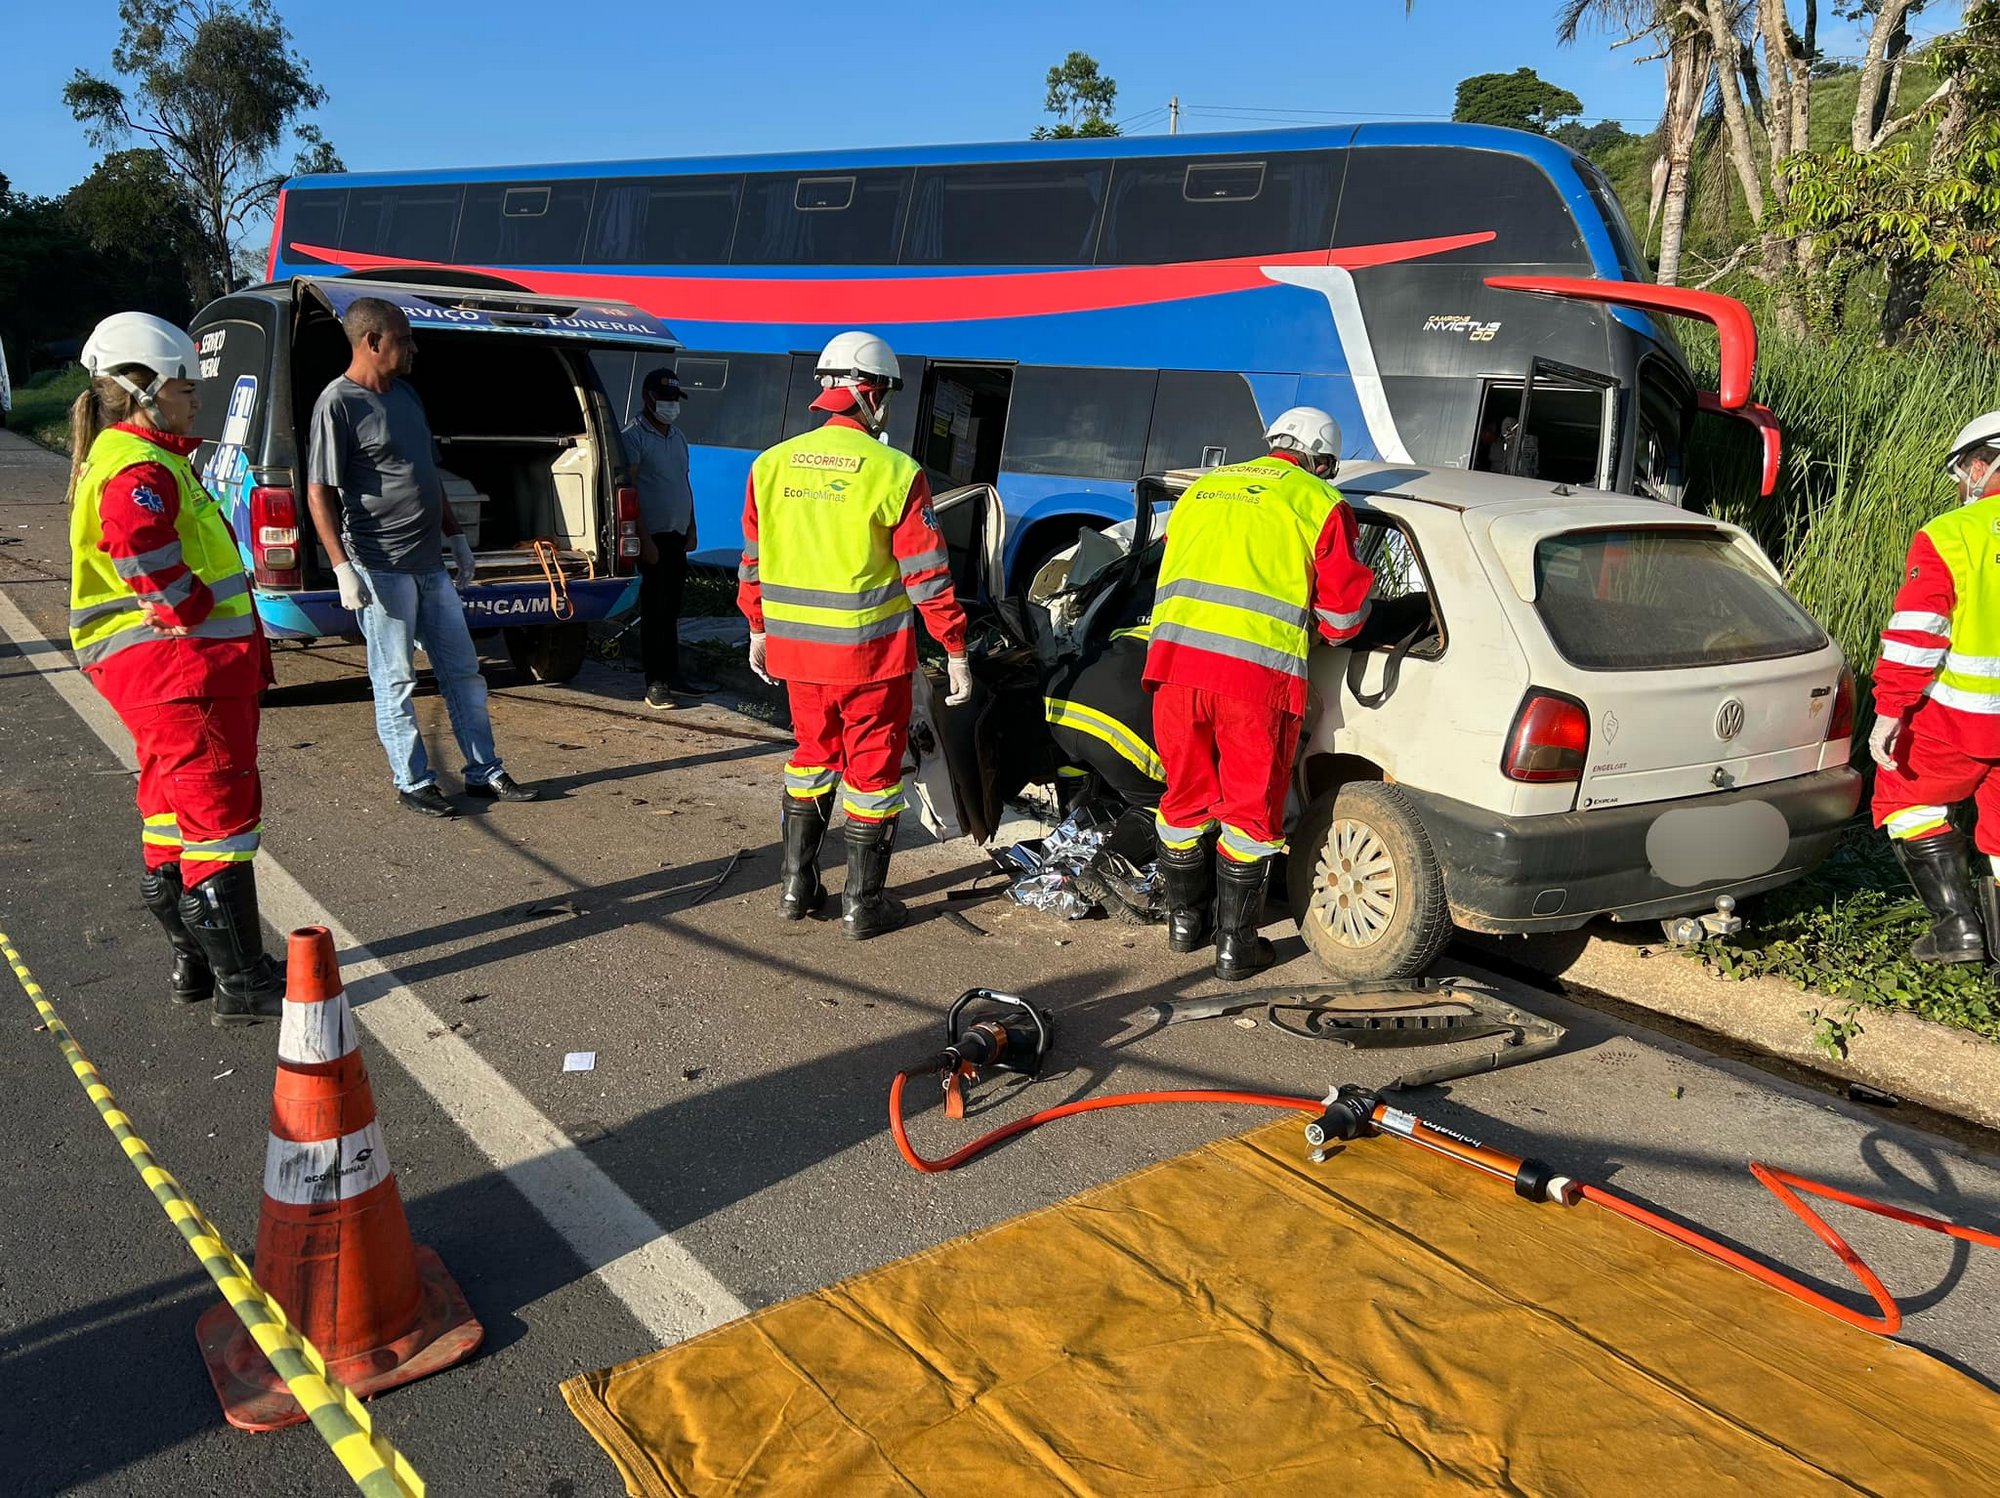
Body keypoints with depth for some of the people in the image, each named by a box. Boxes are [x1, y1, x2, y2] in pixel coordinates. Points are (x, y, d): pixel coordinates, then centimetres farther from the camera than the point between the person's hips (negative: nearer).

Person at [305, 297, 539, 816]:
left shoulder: (405, 394, 13)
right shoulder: (337, 404, -11)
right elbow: (320, 493, -14)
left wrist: (455, 535, 21)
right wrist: (343, 568, -21)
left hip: (430, 563, 8)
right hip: (382, 568, -8)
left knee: (463, 669, 11)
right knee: (395, 681, 2)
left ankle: (485, 772, 20)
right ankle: (413, 783, 12)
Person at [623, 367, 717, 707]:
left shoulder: (678, 437, 16)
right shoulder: (634, 437, -8)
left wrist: (691, 529, 16)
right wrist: (644, 538, -19)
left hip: (677, 535, 7)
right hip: (653, 536, -7)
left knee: (671, 609, 12)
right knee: (654, 610, -5)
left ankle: (672, 673, 19)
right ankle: (656, 682, -1)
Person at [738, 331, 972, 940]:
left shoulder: (772, 465, 2)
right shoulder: (894, 472, -12)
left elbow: (753, 561, 9)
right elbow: (927, 573, -12)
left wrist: (758, 628, 22)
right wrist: (955, 649, -5)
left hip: (792, 645, 5)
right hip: (870, 651, -5)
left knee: (812, 754, 22)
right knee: (872, 769, 8)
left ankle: (797, 886, 28)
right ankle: (863, 905, 16)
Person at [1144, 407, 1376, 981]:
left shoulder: (1203, 489, 23)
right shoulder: (1320, 503, 8)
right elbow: (1343, 611, 7)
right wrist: (1329, 630, 27)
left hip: (1176, 655, 4)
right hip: (1258, 670, -4)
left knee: (1186, 794, 18)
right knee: (1250, 809, 9)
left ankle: (1185, 922, 32)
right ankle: (1236, 946, 17)